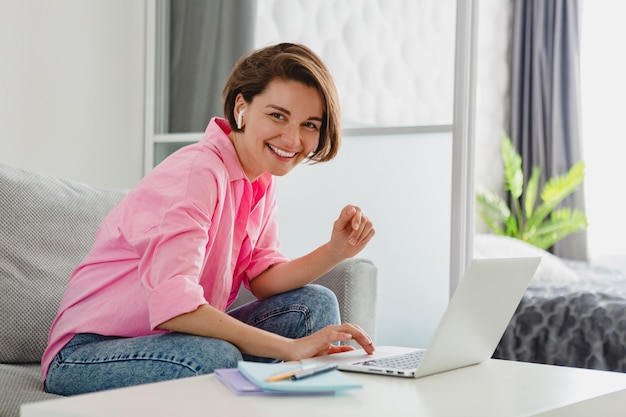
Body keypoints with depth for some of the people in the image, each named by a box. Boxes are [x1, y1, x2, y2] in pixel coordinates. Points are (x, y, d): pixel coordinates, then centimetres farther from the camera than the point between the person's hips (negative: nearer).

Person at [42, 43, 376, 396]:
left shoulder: (261, 178, 5)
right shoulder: (197, 172, -25)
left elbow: (265, 279, -1)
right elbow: (172, 304, -36)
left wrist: (335, 252, -17)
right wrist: (290, 347, -38)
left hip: (172, 337, 9)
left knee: (316, 303, -2)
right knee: (217, 358, -38)